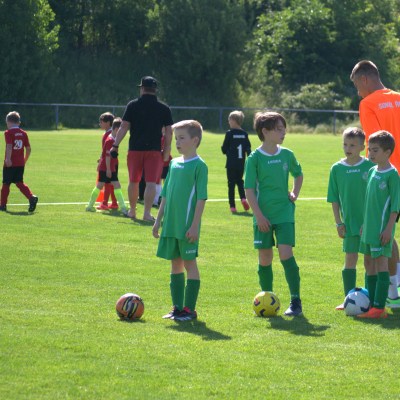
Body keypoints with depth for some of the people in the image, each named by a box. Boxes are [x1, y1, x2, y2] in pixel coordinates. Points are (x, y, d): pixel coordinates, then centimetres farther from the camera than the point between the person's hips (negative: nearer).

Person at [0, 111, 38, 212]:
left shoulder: (8, 133, -7)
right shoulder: (23, 133, 9)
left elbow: (9, 146, -21)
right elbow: (28, 149, 9)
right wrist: (25, 160, 21)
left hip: (10, 163, -5)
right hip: (21, 163, 5)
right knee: (19, 183, 9)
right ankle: (32, 197, -13)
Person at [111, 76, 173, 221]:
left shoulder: (133, 105, 0)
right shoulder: (164, 108, 2)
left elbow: (124, 127, -4)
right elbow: (168, 132, 2)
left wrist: (115, 146, 1)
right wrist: (166, 151, 10)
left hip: (135, 149, 1)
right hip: (154, 150, -1)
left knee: (134, 181, 14)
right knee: (151, 182, -3)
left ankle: (132, 211, 26)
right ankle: (147, 213, -12)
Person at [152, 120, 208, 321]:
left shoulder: (199, 166, -9)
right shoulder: (173, 164, 11)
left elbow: (201, 198, -12)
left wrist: (195, 225, -16)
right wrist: (158, 220, 15)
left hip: (187, 226, -7)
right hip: (171, 224, 7)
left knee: (189, 263, -1)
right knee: (175, 263, 11)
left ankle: (189, 308, 3)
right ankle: (177, 307, 18)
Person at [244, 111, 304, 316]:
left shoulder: (287, 155, 5)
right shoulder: (255, 158, -6)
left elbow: (298, 174, 25)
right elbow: (249, 190, -7)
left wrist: (295, 193, 10)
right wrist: (259, 215, -12)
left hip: (284, 214, 1)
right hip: (263, 217, -1)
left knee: (286, 254, -11)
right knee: (265, 259, 5)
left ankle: (296, 301, -7)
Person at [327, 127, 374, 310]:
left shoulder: (370, 166, -5)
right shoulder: (337, 168, 0)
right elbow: (334, 199, 4)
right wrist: (338, 222, 0)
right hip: (350, 221, 1)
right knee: (350, 258, 3)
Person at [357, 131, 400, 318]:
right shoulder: (372, 171, 12)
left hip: (382, 227, -8)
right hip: (370, 226, 8)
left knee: (381, 261, -10)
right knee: (369, 261, 12)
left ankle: (379, 308, -11)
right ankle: (371, 304, 21)